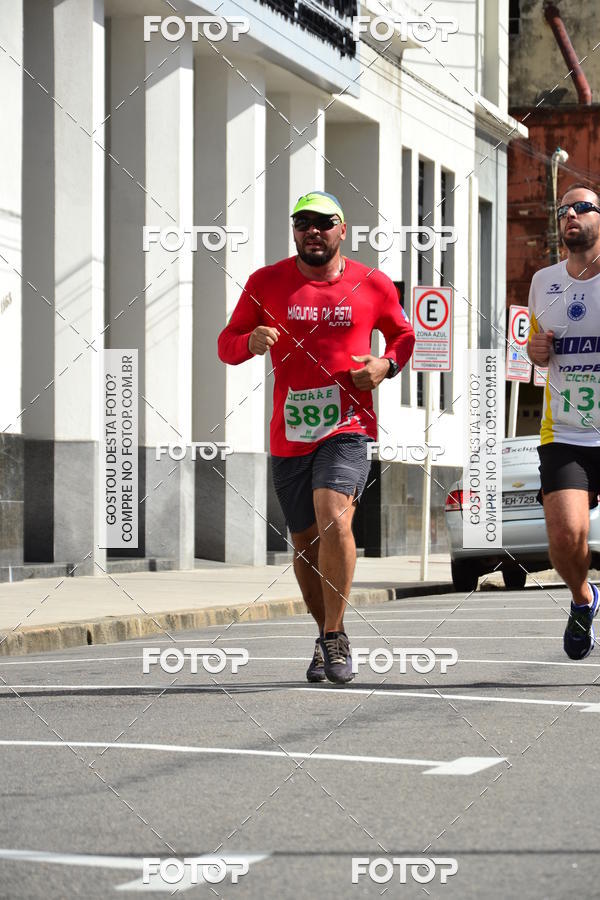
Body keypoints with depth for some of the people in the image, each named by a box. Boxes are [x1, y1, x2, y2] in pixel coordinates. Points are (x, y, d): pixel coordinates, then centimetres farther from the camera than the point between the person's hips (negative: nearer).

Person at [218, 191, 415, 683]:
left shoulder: (374, 286, 5)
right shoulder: (266, 283, 5)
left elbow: (405, 336, 20)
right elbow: (226, 344, 9)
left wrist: (387, 364, -2)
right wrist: (251, 341, -14)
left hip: (347, 425, -2)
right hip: (289, 433, 3)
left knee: (334, 517, -25)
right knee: (305, 542, 10)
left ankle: (335, 635, -13)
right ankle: (326, 636, 31)